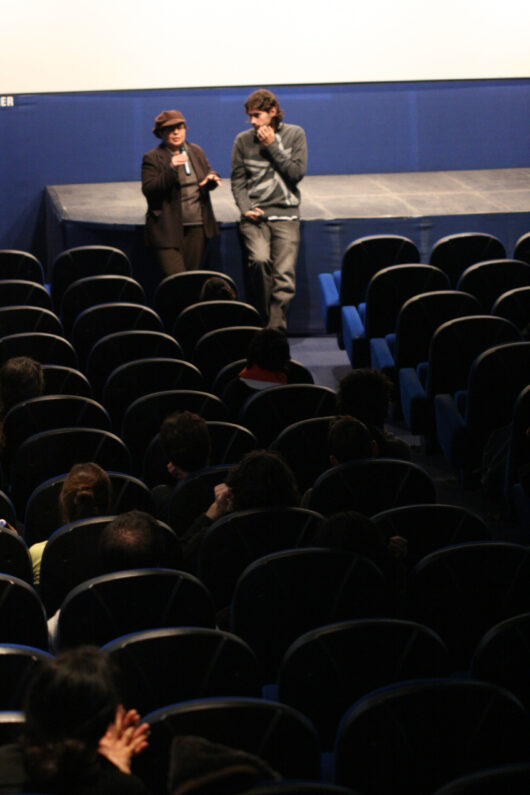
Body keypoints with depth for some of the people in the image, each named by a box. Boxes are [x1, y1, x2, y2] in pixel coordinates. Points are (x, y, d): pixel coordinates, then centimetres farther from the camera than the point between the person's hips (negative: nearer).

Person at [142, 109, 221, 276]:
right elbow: (148, 190, -13)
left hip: (196, 226, 5)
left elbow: (208, 173, 21)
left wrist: (212, 178, -5)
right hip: (168, 229, -5)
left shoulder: (196, 151, 13)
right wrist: (171, 169, -25)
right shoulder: (152, 158, -3)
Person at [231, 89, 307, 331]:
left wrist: (272, 146, -7)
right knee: (260, 260, -24)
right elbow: (237, 181, 9)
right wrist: (246, 208, -6)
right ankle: (265, 319, -9)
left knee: (284, 275, -12)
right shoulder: (243, 140, 7)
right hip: (255, 215, 0)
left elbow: (297, 173, -2)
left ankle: (275, 329, -8)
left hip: (285, 214, 0)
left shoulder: (295, 134, 6)